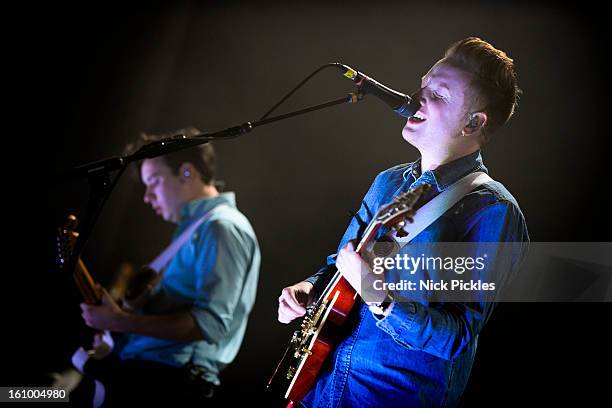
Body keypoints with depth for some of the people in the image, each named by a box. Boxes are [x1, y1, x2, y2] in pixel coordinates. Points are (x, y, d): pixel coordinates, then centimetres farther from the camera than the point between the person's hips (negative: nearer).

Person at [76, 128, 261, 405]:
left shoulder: (222, 228, -9)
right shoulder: (195, 227, 22)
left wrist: (121, 321, -17)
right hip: (141, 367, 10)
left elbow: (211, 323, -20)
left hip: (171, 380, -10)